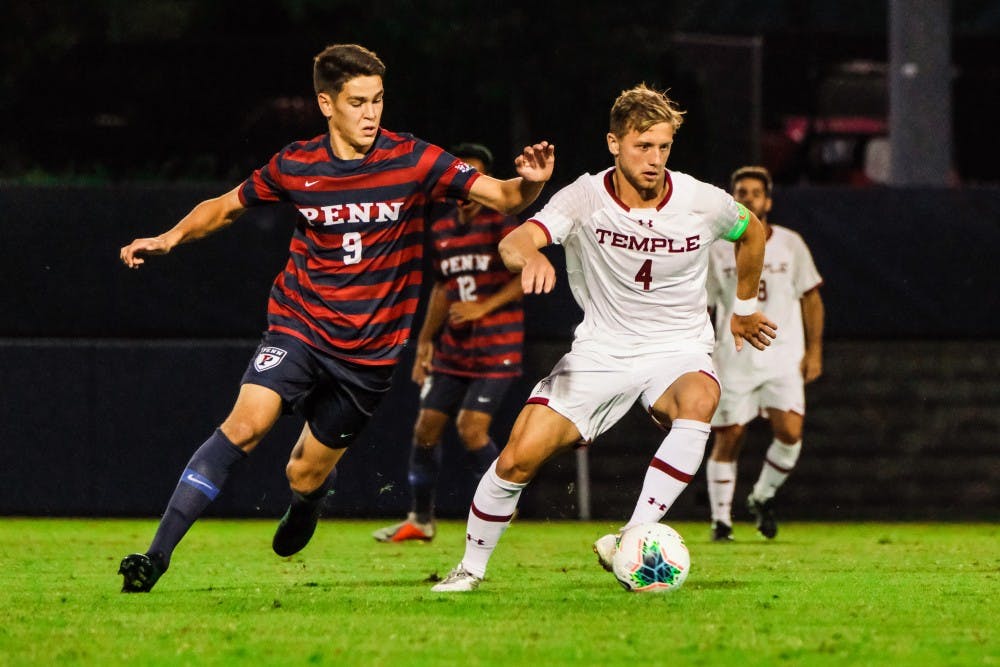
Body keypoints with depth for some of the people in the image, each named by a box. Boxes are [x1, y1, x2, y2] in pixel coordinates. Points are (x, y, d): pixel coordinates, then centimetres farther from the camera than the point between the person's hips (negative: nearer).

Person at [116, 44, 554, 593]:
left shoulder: (411, 161, -8)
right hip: (299, 326, 0)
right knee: (248, 422, -25)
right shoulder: (294, 167, -3)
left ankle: (305, 506, 47)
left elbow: (500, 198, -10)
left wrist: (528, 183, -32)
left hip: (371, 349, 0)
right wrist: (172, 237, -3)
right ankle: (157, 556, -24)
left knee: (304, 476, 5)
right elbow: (226, 207, 13)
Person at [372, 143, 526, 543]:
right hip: (453, 351, 7)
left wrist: (484, 307, -20)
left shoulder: (500, 225, -11)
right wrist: (425, 340, 19)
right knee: (426, 427, 4)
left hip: (496, 351, -7)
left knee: (471, 428, -16)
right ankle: (420, 519, 16)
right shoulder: (442, 229, 11)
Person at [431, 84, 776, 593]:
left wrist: (745, 308, 23)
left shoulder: (701, 202, -8)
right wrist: (530, 254, -54)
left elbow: (752, 230, 16)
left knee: (698, 399, -37)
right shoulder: (586, 197, -13)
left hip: (678, 350, 0)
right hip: (600, 352, 0)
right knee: (520, 455, -12)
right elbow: (513, 243, -30)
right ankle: (472, 566, 12)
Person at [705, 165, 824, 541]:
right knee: (728, 439, -1)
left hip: (783, 357, 0)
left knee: (790, 432, -15)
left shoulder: (790, 245, 4)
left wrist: (814, 351, 4)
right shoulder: (717, 250, 2)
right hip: (733, 359, 0)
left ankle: (762, 498, 9)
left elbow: (810, 298, 10)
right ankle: (720, 519, 11)